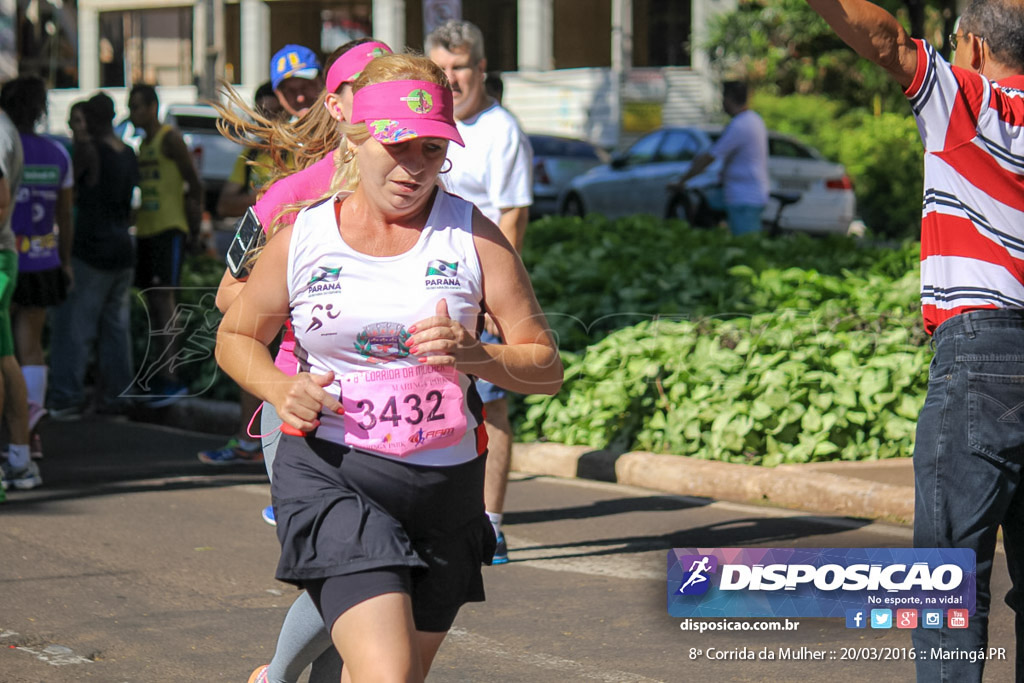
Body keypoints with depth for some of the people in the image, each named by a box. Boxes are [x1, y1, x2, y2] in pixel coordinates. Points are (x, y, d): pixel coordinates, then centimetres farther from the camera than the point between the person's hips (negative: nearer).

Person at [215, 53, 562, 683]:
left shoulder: (473, 235, 0)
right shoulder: (302, 239, 0)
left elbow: (546, 367, 0)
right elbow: (235, 337, 16)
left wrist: (474, 355, -21)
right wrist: (282, 391, -5)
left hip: (445, 486, 3)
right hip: (327, 473, -3)